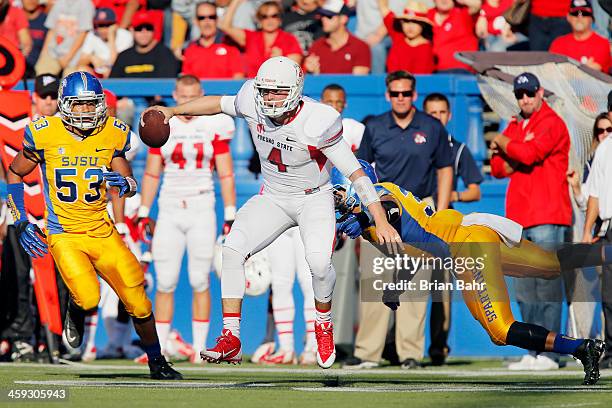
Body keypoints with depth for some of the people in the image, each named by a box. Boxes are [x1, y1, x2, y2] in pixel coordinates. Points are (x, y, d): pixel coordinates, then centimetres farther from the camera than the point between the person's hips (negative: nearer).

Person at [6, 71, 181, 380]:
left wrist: (124, 183, -18)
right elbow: (15, 174, 6)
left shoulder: (113, 134, -2)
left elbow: (131, 185, 7)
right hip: (63, 235, -3)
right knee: (88, 299, -24)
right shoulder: (45, 134, -9)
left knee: (138, 301, -1)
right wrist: (21, 223, 0)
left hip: (101, 232, 3)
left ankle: (157, 363, 21)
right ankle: (75, 313, 14)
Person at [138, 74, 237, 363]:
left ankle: (199, 348, 6)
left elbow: (226, 175, 2)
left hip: (202, 212, -2)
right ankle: (159, 348, 4)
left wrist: (230, 217, -3)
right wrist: (143, 214, 7)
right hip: (169, 211, 2)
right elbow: (151, 175, 11)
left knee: (200, 282, 0)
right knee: (164, 284, -1)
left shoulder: (214, 126, 0)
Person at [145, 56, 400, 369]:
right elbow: (219, 103, 9)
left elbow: (355, 172, -22)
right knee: (231, 251, -16)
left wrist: (381, 221, -24)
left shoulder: (317, 122, -28)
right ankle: (231, 340, -10)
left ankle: (324, 325, 3)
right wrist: (172, 111, 10)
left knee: (318, 261, -29)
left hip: (314, 198, -4)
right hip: (273, 198, 4)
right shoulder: (252, 103, -15)